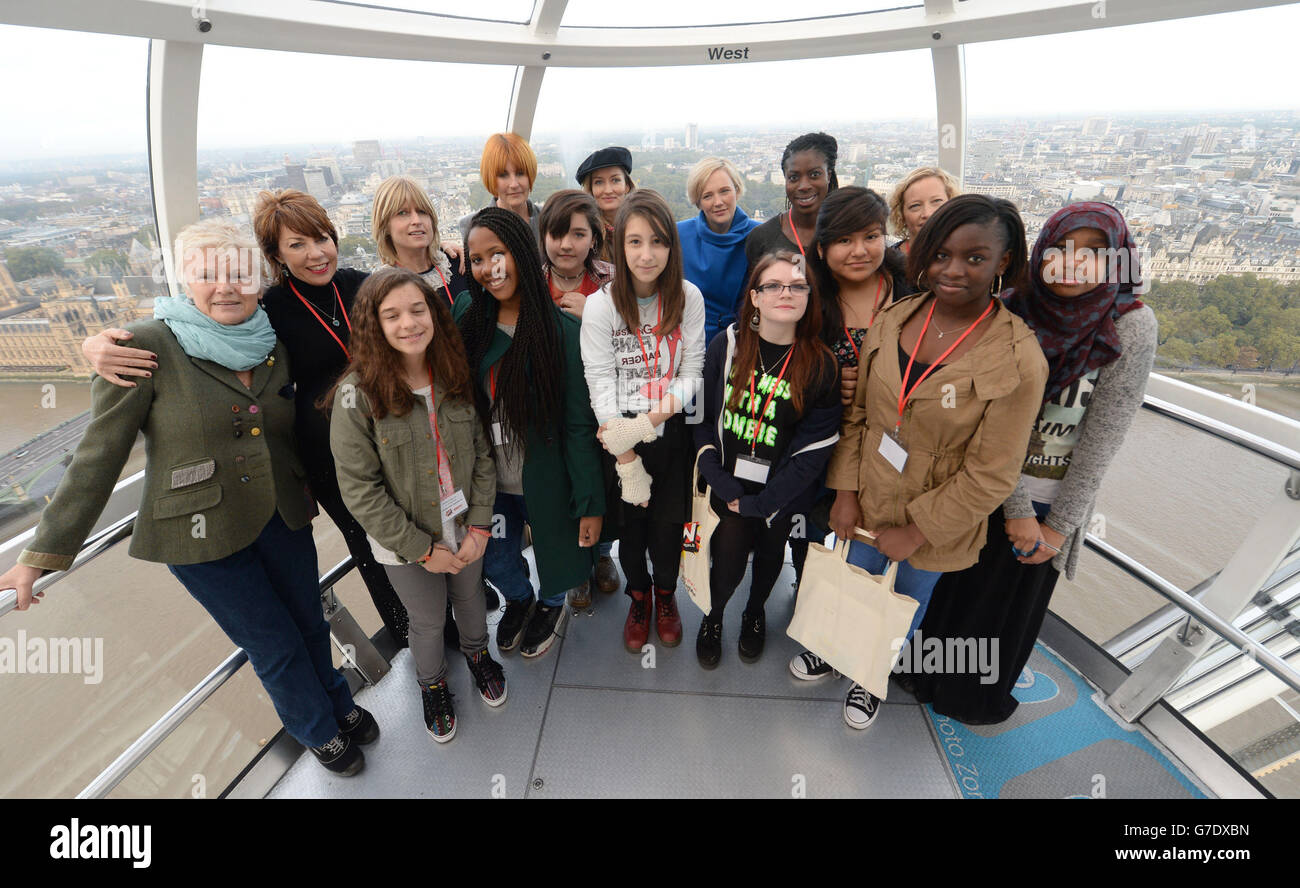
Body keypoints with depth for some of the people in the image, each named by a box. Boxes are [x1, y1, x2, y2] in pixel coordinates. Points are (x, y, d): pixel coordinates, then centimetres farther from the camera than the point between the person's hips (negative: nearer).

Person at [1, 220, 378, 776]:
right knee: (275, 647, 10)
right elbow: (99, 455, -11)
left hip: (282, 519, 4)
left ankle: (337, 703, 48)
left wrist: (305, 498, 14)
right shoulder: (147, 347, -14)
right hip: (202, 532, -4)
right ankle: (320, 730, 38)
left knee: (310, 625, 19)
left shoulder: (272, 345, 1)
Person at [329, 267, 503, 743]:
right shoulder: (357, 395, -20)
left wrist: (479, 525, -9)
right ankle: (432, 682, 51)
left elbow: (482, 454, -3)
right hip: (406, 545, -3)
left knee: (470, 598, 26)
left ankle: (476, 651, 58)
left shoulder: (455, 377, -8)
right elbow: (360, 490, -17)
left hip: (466, 530, 3)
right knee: (427, 622, 19)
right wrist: (422, 548, -16)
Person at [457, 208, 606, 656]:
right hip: (490, 482, 4)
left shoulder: (562, 330, -16)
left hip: (546, 481, -3)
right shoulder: (471, 326, -3)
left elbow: (580, 423, -16)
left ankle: (551, 604, 54)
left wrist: (590, 502, -15)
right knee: (495, 562, 20)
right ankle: (519, 599, 56)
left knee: (554, 553, 18)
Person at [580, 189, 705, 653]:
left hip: (672, 431, 1)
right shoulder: (601, 304, -10)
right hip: (621, 435, -1)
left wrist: (665, 408, -23)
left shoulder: (688, 297, -4)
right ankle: (638, 597, 42)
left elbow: (692, 371, -2)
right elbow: (601, 382, -11)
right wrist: (626, 457, -16)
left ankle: (666, 595, 42)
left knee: (668, 523, 12)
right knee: (630, 524, 13)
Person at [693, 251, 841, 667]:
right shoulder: (726, 345, -8)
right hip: (728, 484, 0)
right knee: (728, 561, -1)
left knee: (770, 553, 18)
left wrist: (760, 502, -13)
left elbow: (814, 448, -11)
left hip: (781, 491, 1)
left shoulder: (821, 365, -11)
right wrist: (724, 486, -12)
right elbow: (702, 417, -5)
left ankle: (755, 612, 51)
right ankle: (713, 615, 33)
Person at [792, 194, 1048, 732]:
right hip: (867, 498, 3)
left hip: (936, 519, -3)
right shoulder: (894, 319, -9)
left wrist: (916, 530, -15)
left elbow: (990, 475, -18)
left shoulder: (1018, 361, -22)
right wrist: (845, 492, -5)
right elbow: (856, 412, -3)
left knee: (910, 599, 23)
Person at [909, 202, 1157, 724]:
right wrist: (1016, 510, -15)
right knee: (955, 587, 15)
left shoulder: (1132, 328, -14)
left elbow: (1103, 435, -12)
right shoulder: (1012, 312, -14)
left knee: (1015, 599, 20)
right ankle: (931, 674, 42)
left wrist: (1059, 525, -11)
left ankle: (984, 694, 45)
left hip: (1056, 497, 0)